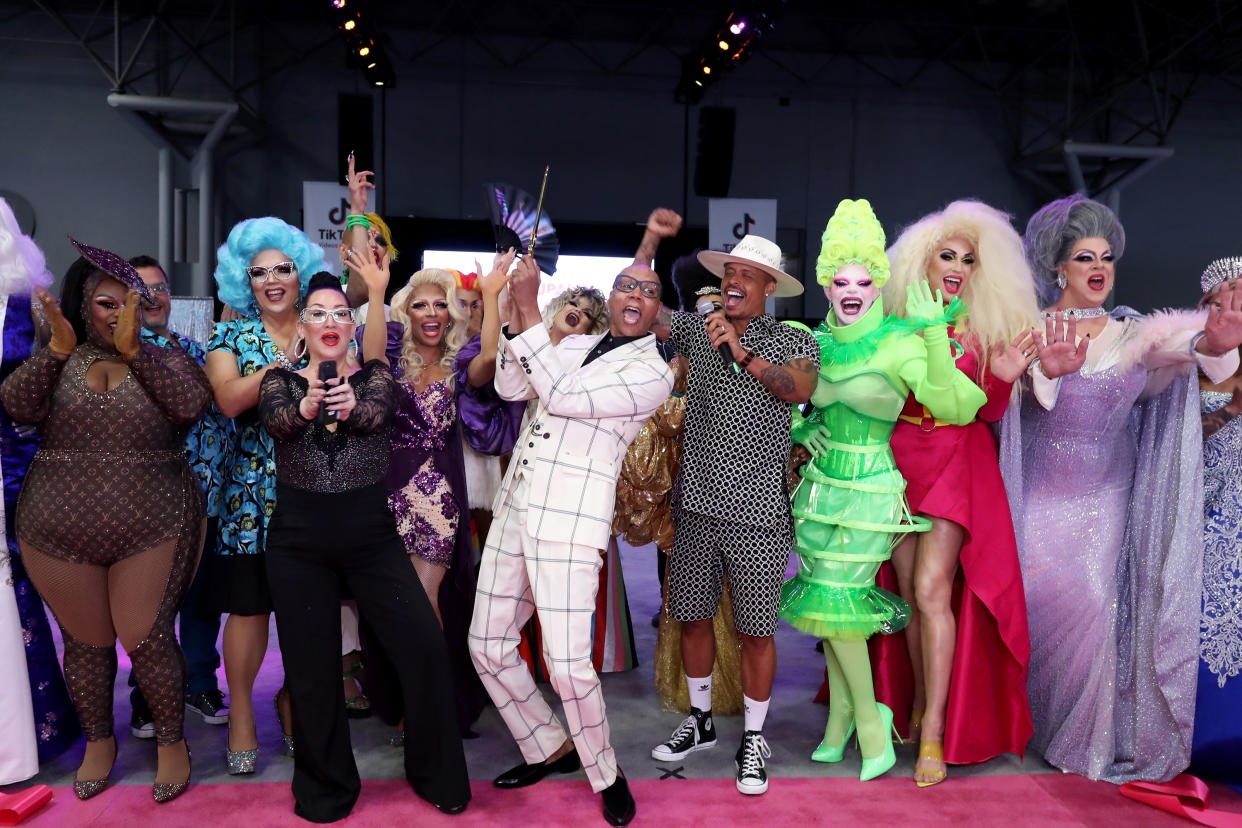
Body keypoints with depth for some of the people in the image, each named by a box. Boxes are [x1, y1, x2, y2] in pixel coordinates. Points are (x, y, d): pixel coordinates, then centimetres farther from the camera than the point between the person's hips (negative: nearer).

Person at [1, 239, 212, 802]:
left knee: (146, 639, 1)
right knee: (86, 641, 13)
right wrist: (58, 349, -21)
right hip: (59, 534, 2)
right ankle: (99, 740, 35)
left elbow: (192, 403, -17)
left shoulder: (166, 360, 2)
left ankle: (172, 739, 22)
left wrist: (134, 349, -23)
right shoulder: (58, 363, 7)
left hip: (151, 532, -2)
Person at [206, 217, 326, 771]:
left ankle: (293, 698, 27)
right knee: (248, 603, 1)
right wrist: (283, 363, -17)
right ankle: (241, 713, 20)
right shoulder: (231, 337, 7)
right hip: (253, 491, -1)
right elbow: (230, 400, -11)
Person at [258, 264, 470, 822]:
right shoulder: (281, 380, 4)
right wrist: (307, 405, -40)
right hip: (299, 540, 1)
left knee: (425, 651, -6)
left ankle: (436, 775, 17)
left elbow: (375, 413, -19)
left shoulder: (374, 375, 4)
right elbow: (275, 419, -19)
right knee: (310, 669, 8)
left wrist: (349, 405, -41)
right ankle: (326, 787, 31)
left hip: (372, 535, 0)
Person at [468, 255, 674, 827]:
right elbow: (511, 388, 5)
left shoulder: (652, 372, -4)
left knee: (567, 664, -11)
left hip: (569, 521, -7)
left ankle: (604, 774, 15)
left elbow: (563, 396, -16)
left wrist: (530, 311, -16)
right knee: (487, 646, 11)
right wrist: (517, 311, -5)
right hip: (515, 506, 7)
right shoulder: (576, 346, 16)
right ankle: (550, 748, 31)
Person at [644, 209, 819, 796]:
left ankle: (753, 740, 23)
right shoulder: (696, 329, 8)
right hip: (696, 505, 4)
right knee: (692, 616, 14)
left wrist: (744, 355, -28)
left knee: (756, 631, 4)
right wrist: (651, 240, 1)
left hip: (756, 513, -3)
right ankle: (699, 721, 35)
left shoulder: (792, 341, 0)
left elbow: (799, 389, -18)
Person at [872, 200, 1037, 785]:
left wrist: (1003, 379, -16)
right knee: (910, 594, 7)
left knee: (931, 590, -10)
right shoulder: (895, 324, 1)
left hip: (957, 467, -1)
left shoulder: (983, 329, 1)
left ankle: (934, 732, -1)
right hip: (898, 462, 2)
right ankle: (918, 703, 26)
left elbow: (988, 414, 2)